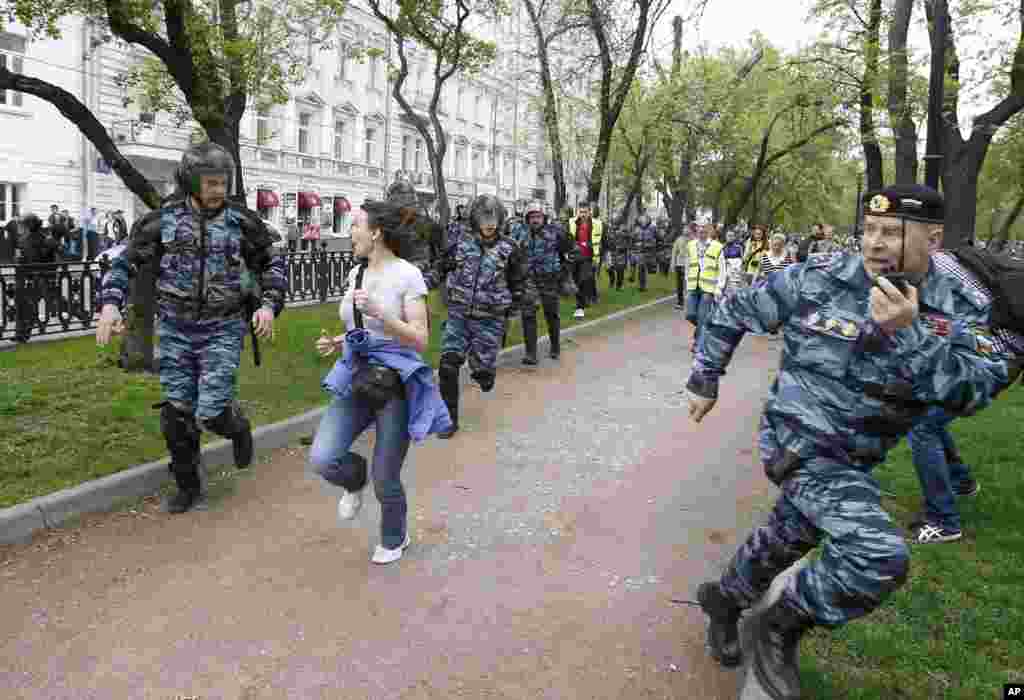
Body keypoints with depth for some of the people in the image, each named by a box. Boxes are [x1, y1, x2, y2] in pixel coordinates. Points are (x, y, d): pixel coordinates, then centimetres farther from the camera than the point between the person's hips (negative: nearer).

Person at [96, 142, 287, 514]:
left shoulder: (241, 221, -4)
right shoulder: (163, 219, -2)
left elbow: (272, 263, 8)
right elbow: (125, 262, 3)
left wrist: (269, 304, -7)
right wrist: (110, 304, -12)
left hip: (222, 330, -2)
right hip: (175, 330, 2)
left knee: (211, 413, -11)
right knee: (177, 415, 7)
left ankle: (238, 427, 26)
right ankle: (188, 488, 25)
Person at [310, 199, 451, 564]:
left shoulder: (407, 275, -11)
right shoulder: (356, 273, 9)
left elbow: (420, 340, -15)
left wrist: (379, 312, -26)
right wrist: (334, 343, 3)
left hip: (396, 382, -5)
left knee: (385, 480, 3)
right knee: (322, 459, -13)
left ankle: (394, 538, 34)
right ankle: (355, 479, 23)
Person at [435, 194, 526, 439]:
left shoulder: (507, 248, -5)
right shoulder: (460, 238, -3)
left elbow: (518, 281, 9)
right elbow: (445, 267, 14)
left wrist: (510, 305, 9)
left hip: (489, 319, -1)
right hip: (458, 314, 1)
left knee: (482, 368, 2)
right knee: (448, 365, -10)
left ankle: (483, 372, 42)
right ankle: (450, 419, 4)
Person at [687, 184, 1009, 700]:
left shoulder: (956, 311, -7)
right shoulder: (815, 280, -14)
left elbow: (975, 391, -22)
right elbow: (733, 312, -1)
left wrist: (906, 335, -34)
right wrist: (704, 380, 3)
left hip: (854, 459, 5)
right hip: (801, 442, -5)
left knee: (785, 539, 23)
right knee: (880, 555, -23)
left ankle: (723, 598, 51)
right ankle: (778, 629, 0)